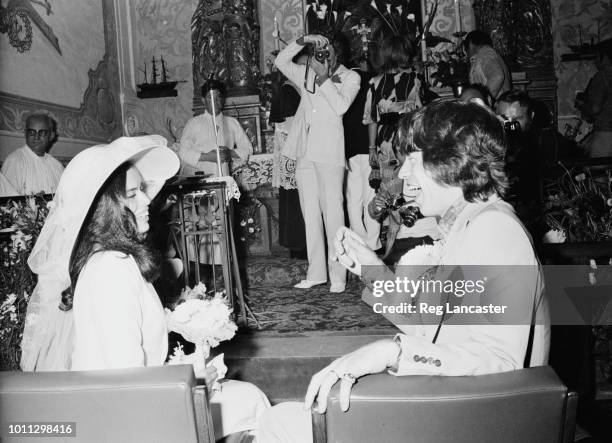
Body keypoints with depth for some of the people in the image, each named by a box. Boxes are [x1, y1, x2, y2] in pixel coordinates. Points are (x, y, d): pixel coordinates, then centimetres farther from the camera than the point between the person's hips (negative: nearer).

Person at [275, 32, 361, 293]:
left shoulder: (350, 78, 6)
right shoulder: (307, 74, 20)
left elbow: (341, 106, -9)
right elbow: (281, 62, 14)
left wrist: (324, 77, -7)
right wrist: (302, 41, 3)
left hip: (329, 153, -5)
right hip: (304, 153, 5)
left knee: (332, 212, -8)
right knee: (310, 213, 6)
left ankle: (338, 275, -3)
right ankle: (316, 273, 13)